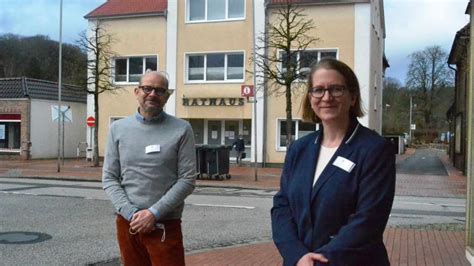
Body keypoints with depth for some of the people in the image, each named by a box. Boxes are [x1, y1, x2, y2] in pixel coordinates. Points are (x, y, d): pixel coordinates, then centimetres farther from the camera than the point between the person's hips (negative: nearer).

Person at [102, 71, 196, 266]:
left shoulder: (181, 130, -3)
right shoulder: (118, 128, 5)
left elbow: (187, 180, -7)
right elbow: (109, 178, 3)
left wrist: (154, 213, -14)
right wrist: (131, 213, -10)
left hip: (165, 225, -2)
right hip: (127, 223, 3)